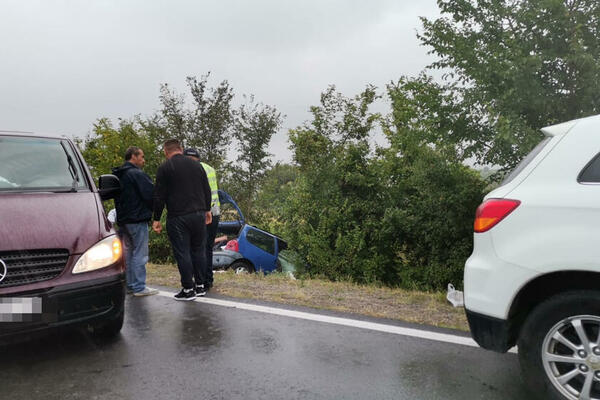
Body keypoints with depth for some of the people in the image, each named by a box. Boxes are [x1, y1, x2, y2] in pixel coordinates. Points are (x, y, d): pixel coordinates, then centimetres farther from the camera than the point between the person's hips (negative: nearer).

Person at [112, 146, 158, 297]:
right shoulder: (137, 174, -14)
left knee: (128, 252, 15)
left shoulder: (119, 176, 16)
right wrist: (153, 211, 0)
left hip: (123, 220, 9)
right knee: (140, 254, -5)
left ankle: (130, 285, 21)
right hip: (137, 219, -9)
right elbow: (151, 194, -16)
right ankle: (139, 287, -2)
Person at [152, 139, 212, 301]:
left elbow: (159, 196, -5)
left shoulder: (164, 168, -3)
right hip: (199, 214, 5)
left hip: (178, 217, -5)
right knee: (198, 250, 13)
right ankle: (200, 286, 19)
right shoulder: (196, 165, 11)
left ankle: (188, 289, 5)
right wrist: (207, 210, 24)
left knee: (182, 253, 1)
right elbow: (207, 190, 14)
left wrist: (157, 219, 0)